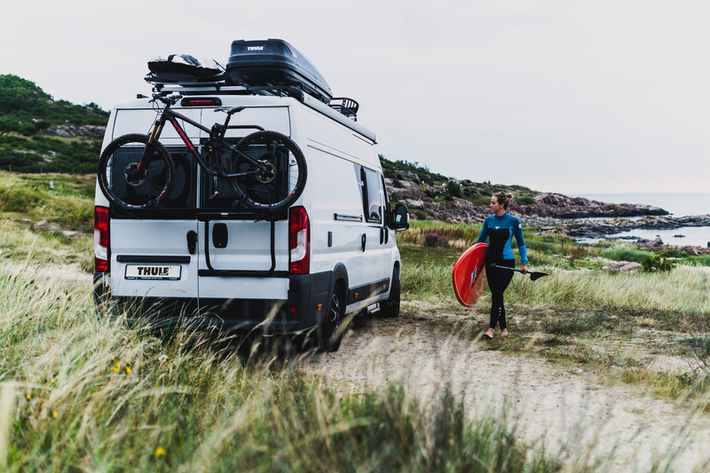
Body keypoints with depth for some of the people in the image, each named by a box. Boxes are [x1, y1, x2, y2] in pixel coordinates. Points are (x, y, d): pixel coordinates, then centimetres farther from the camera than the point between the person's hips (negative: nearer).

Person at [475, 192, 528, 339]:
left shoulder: (513, 221, -7)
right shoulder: (488, 220, 5)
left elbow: (521, 243, 2)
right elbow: (480, 241, 14)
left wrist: (524, 263, -2)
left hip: (506, 262, -5)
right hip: (491, 261, 5)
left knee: (497, 293, -14)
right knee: (496, 295, 6)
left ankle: (491, 328, -13)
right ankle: (503, 328, 16)